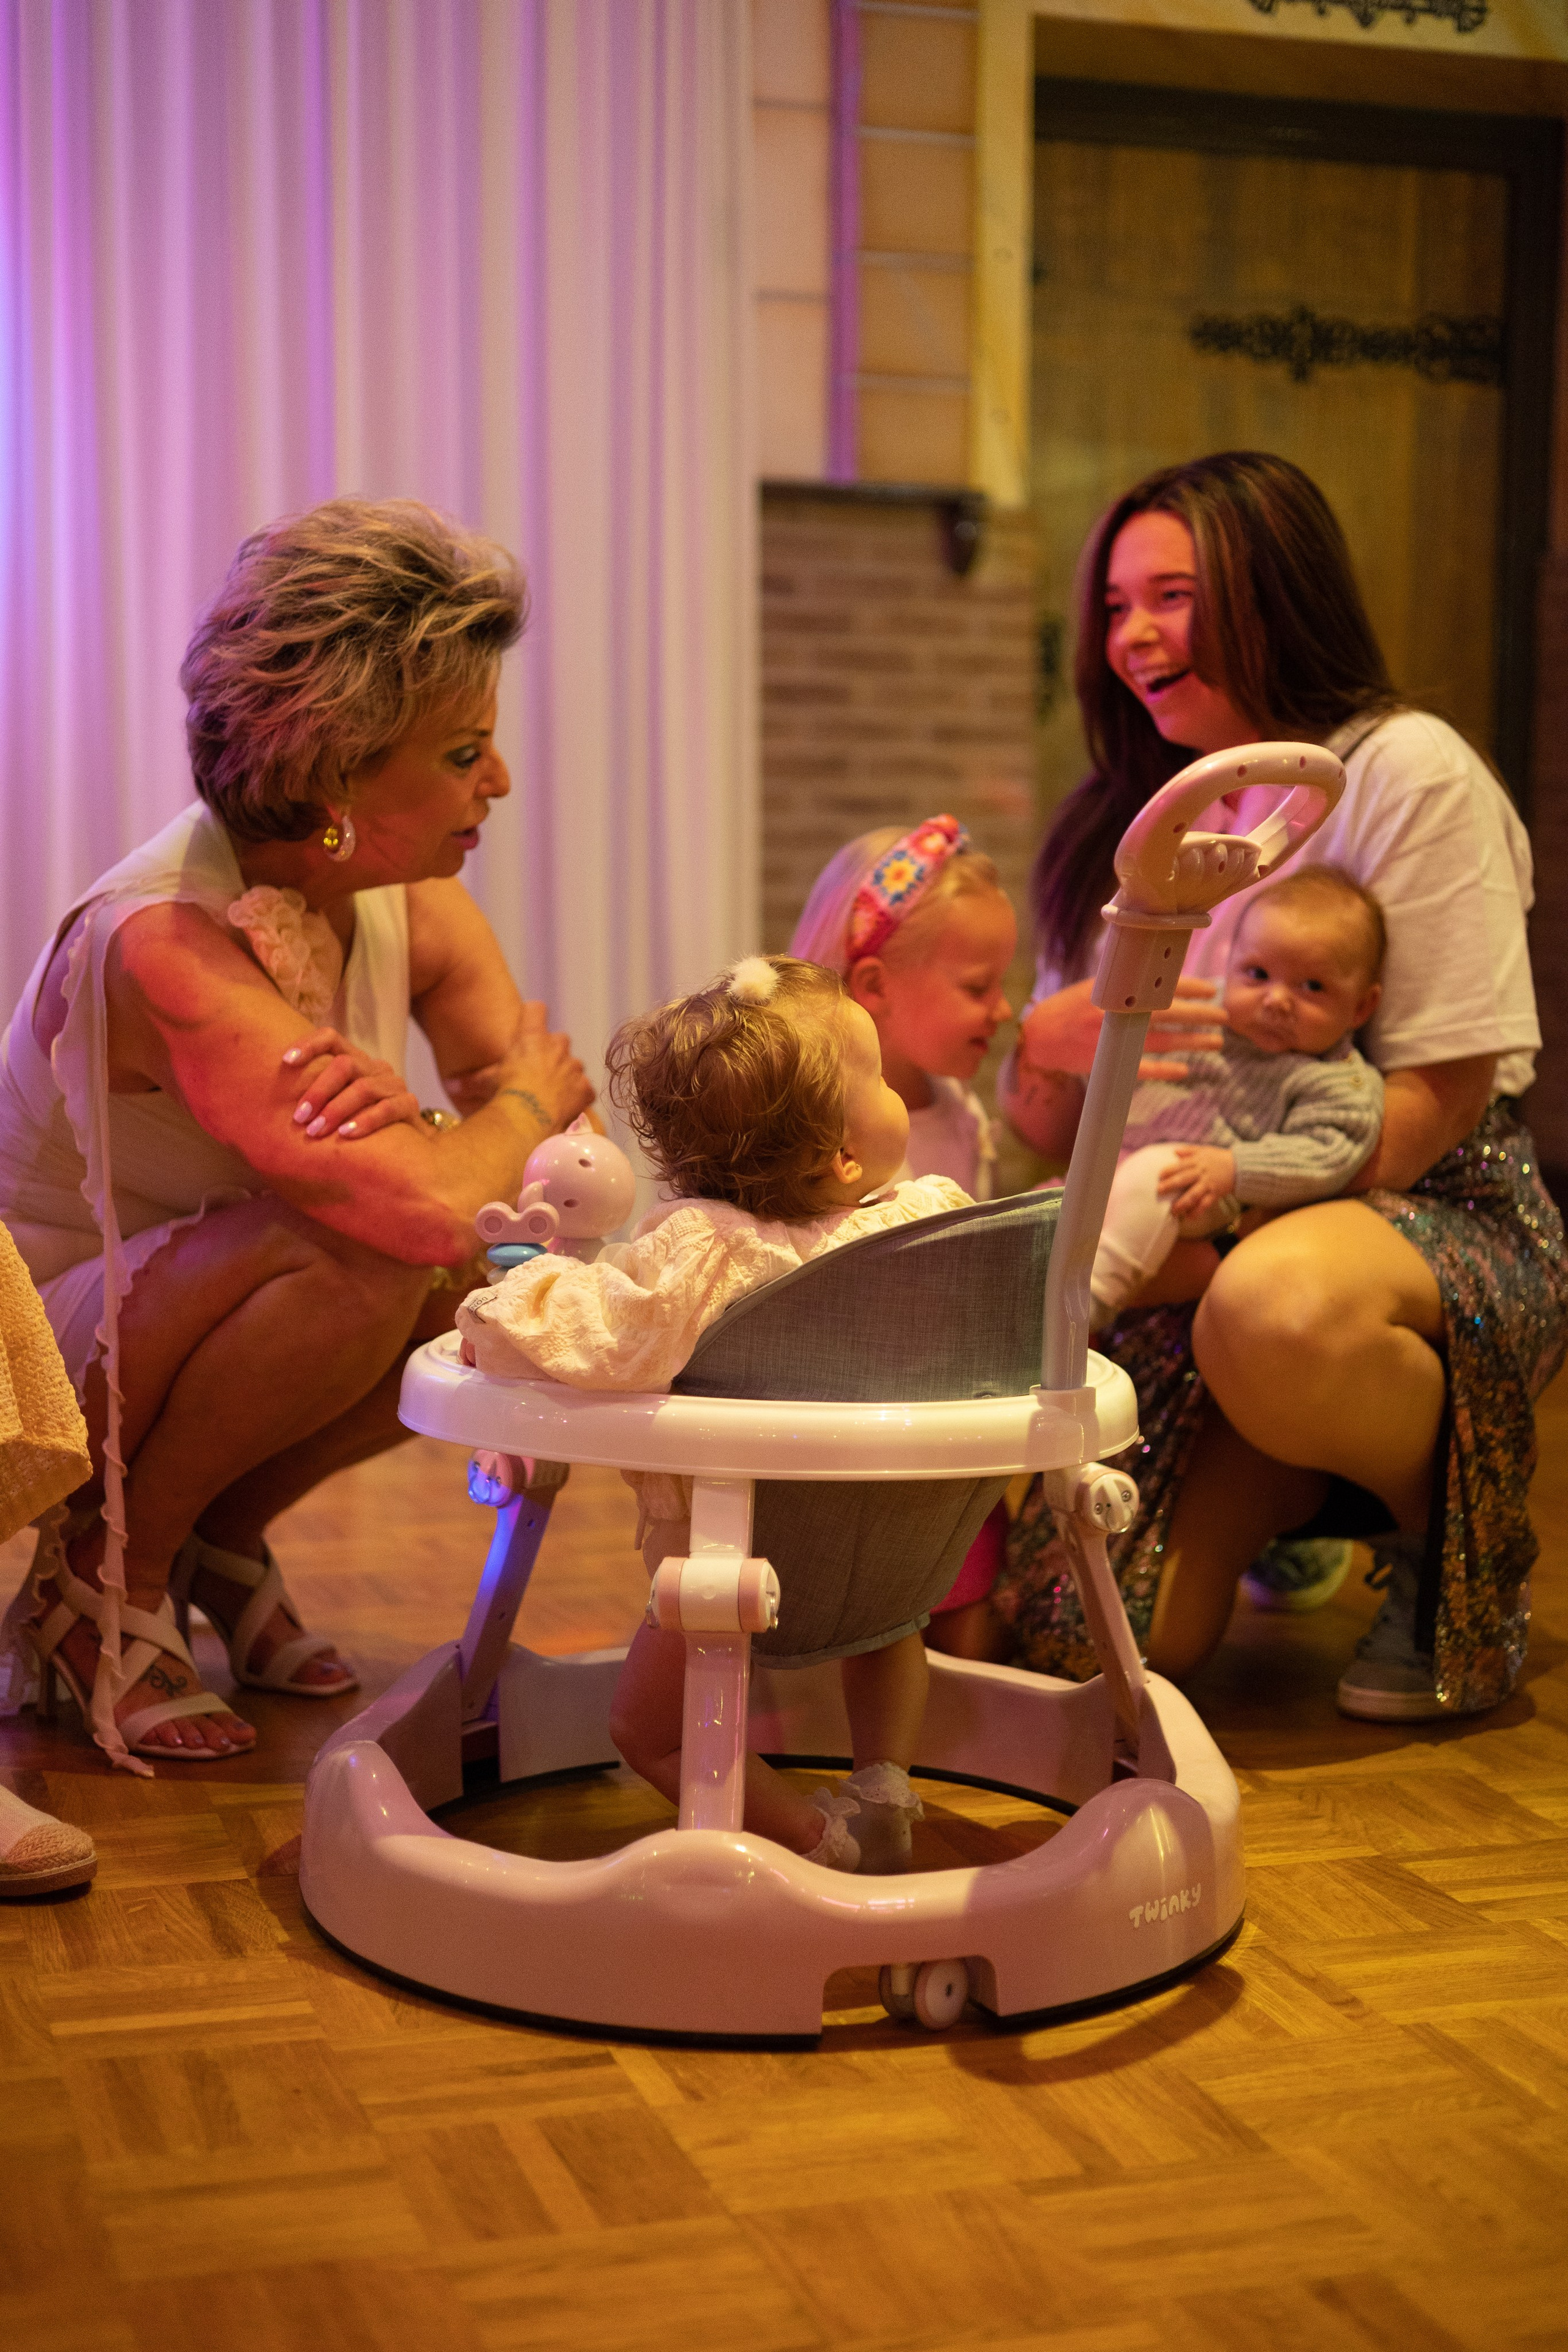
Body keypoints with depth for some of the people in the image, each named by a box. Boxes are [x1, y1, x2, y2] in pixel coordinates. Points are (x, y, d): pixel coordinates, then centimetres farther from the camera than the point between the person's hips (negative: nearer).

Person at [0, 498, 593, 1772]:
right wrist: (523, 1102, -19)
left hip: (173, 1346, 8)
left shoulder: (413, 905, -6)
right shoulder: (166, 946, -32)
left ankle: (220, 1535, 7)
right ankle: (108, 1575, -9)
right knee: (362, 1248, -32)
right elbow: (429, 1212, -42)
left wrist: (406, 1108, -29)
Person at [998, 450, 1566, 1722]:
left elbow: (1445, 1092, -14)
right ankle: (1286, 1487, 18)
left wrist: (1219, 1211, -24)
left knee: (1272, 1308, -41)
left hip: (1443, 1219, -5)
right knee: (1088, 1632, -16)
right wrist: (1048, 1046, -17)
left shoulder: (1405, 771, -7)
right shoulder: (1131, 819, 12)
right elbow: (1047, 1138, 7)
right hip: (1208, 1250, 5)